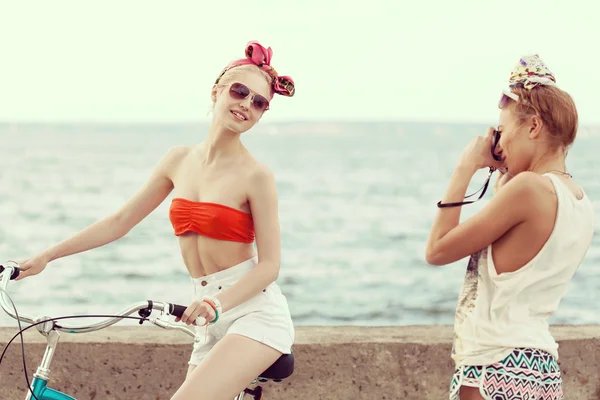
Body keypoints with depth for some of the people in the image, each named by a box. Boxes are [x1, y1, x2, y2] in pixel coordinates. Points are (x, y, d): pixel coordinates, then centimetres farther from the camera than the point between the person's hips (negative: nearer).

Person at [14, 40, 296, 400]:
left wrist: (218, 303, -27)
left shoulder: (255, 175, -8)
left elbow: (269, 264, -10)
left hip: (256, 311, -6)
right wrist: (45, 257, 12)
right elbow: (120, 222, 15)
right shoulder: (179, 161, 8)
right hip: (214, 323, 6)